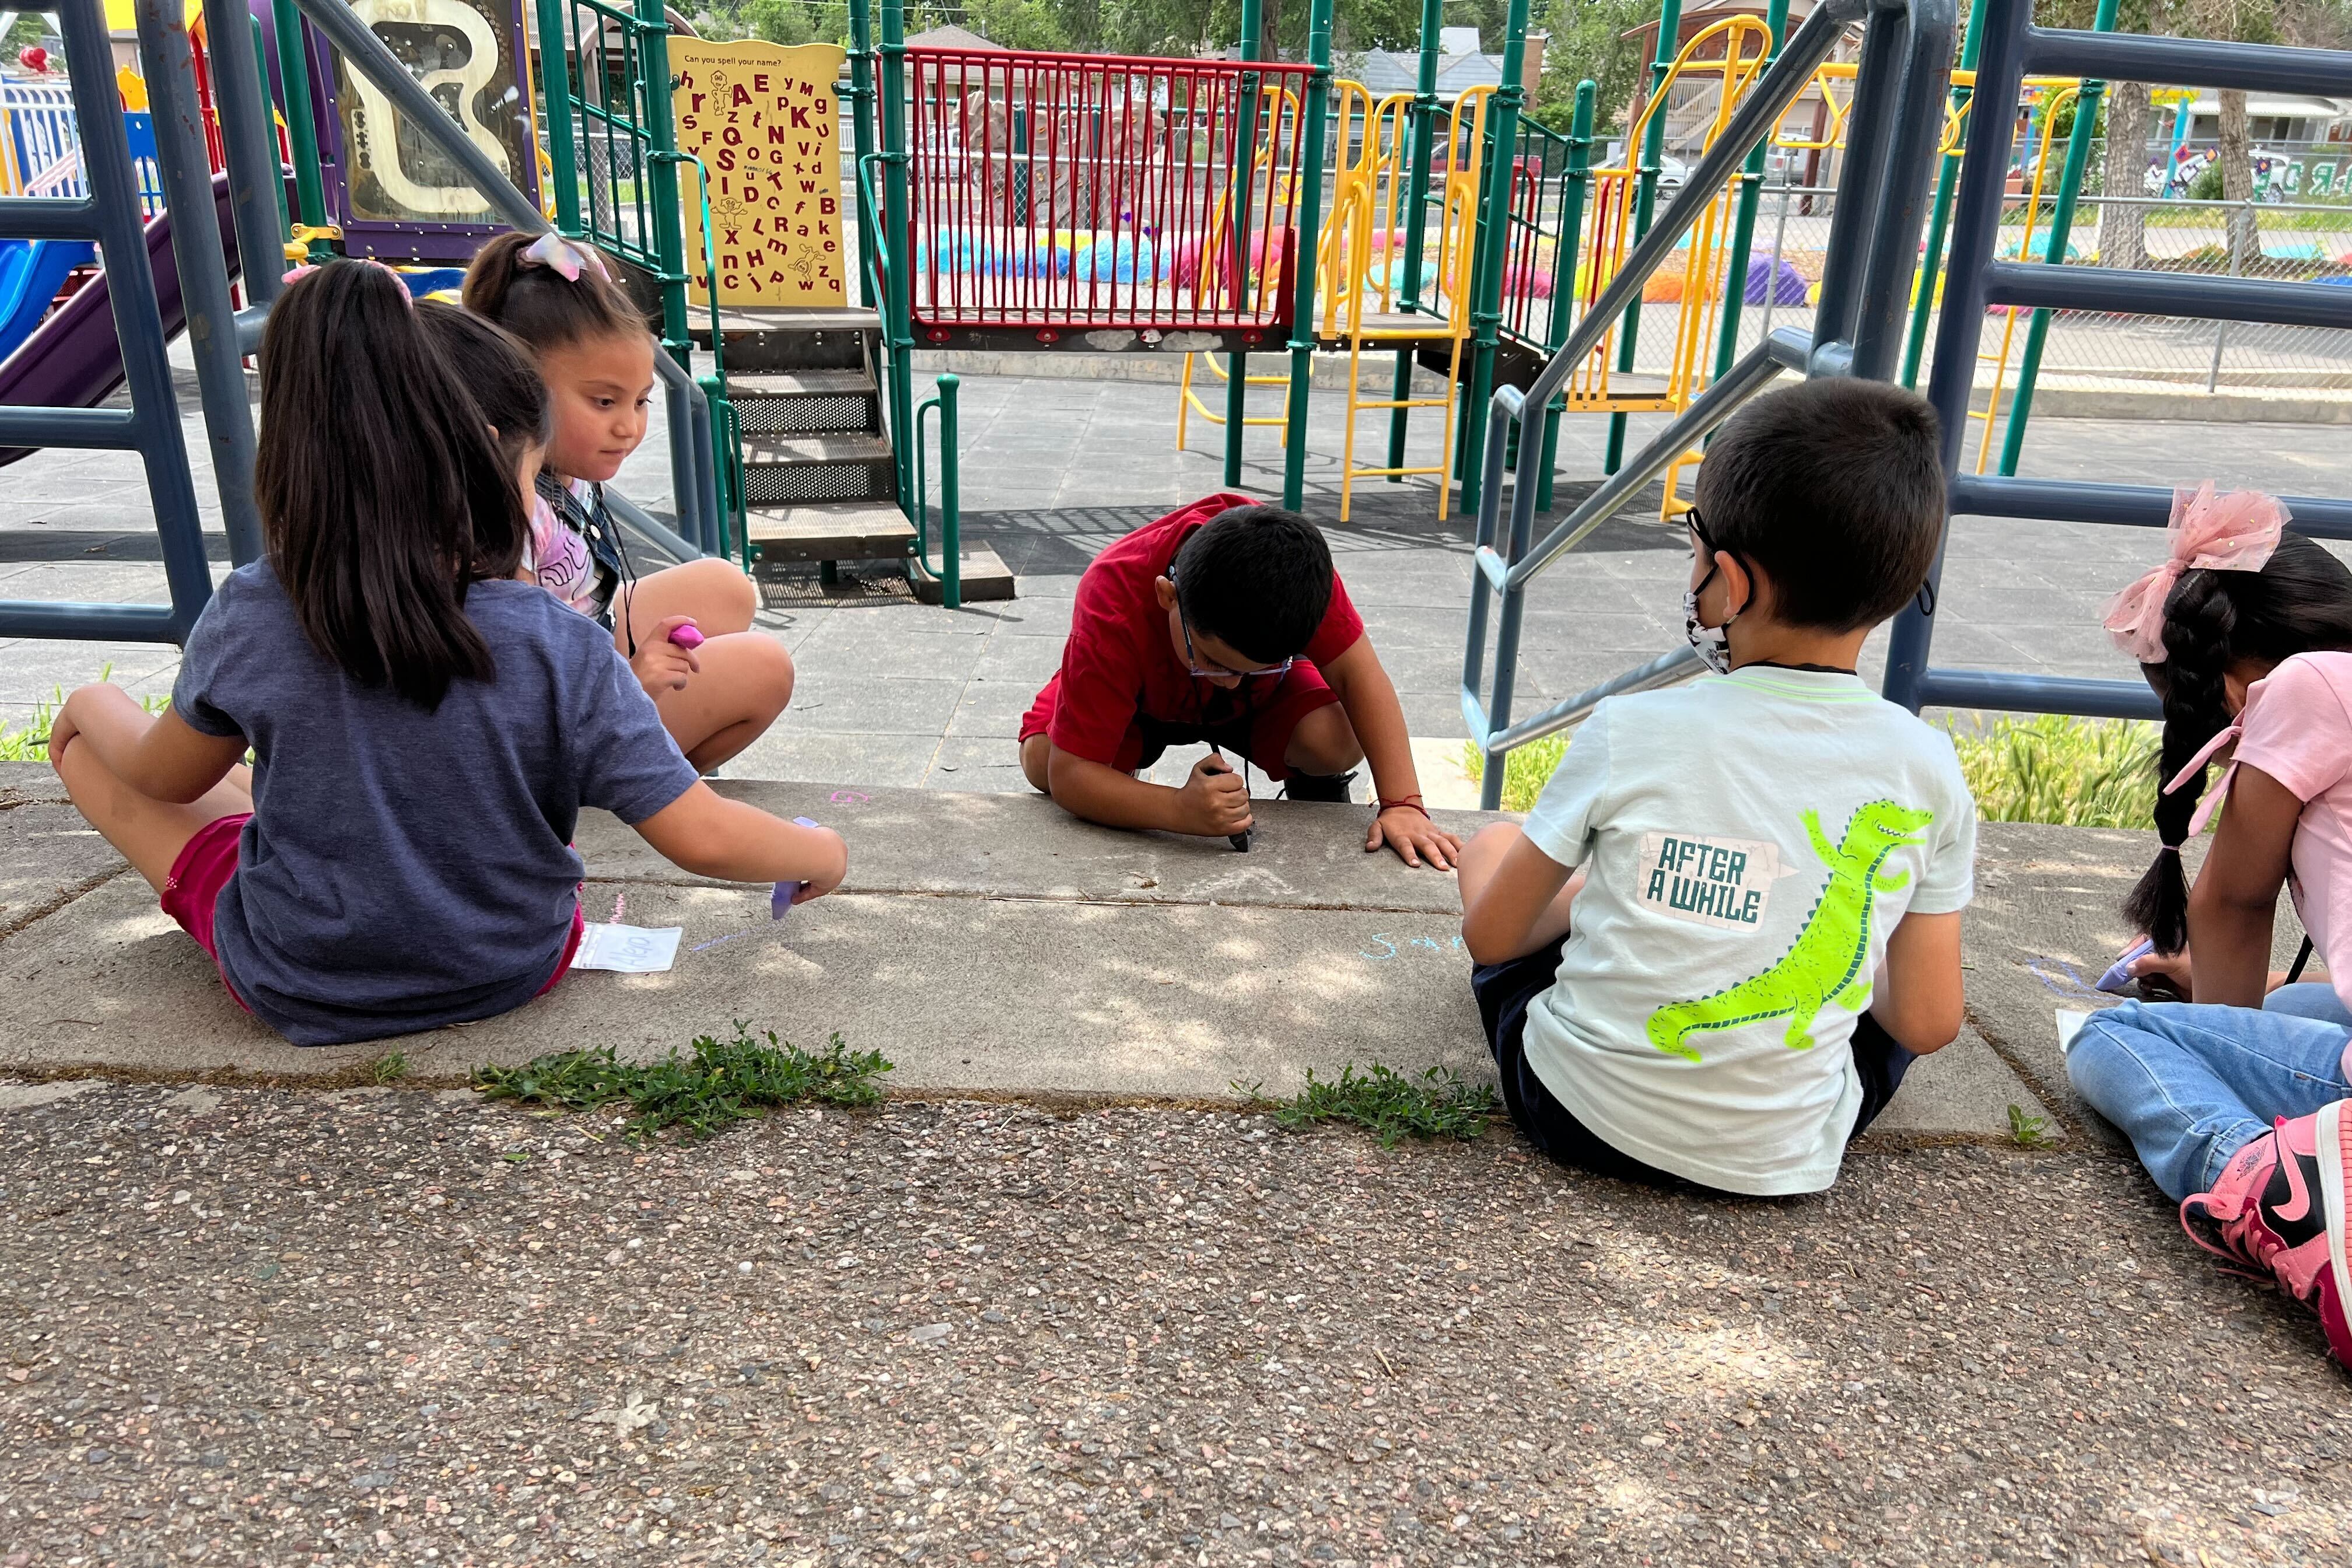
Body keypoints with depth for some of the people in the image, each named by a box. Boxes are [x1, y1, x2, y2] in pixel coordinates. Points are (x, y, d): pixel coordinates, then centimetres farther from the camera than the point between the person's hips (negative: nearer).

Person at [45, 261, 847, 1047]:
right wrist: (821, 851, -3)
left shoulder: (247, 621, -19)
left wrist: (90, 708, 22)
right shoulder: (563, 650, -24)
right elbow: (701, 838, -23)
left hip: (296, 987, 0)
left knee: (88, 715, 17)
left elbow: (167, 779, 1)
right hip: (515, 971, 0)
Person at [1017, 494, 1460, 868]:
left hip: (1260, 698, 1)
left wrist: (1402, 803, -38)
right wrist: (1182, 811, -56)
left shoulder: (1294, 564, -38)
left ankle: (1318, 807, 7)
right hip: (1144, 697, -1)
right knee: (1039, 758, -27)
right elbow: (1067, 774, -41)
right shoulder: (1112, 611, -42)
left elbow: (1356, 672, -29)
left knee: (1337, 745, -29)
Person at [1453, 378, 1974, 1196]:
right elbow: (1926, 1025, -4)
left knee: (1493, 844, 20)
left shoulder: (1629, 731, -16)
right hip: (1782, 1161, 2)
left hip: (1576, 1112, -2)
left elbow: (1490, 936, -5)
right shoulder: (1926, 769, -10)